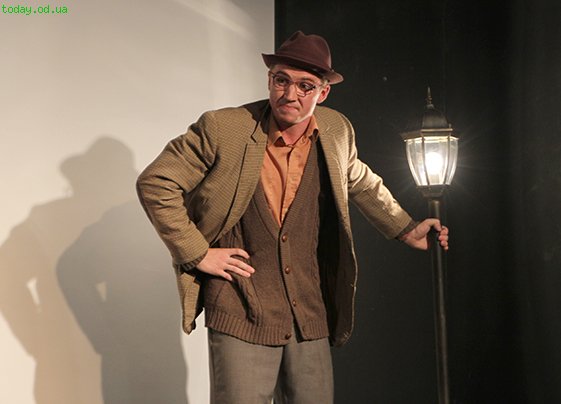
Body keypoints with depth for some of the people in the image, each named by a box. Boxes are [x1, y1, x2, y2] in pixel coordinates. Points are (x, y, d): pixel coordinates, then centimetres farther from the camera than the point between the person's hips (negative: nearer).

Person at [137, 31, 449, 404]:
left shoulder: (337, 131, 3)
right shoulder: (222, 128, -11)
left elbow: (362, 183, 23)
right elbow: (154, 184, -6)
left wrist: (407, 230, 23)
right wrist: (197, 254, -10)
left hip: (312, 317, 4)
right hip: (241, 315, -4)